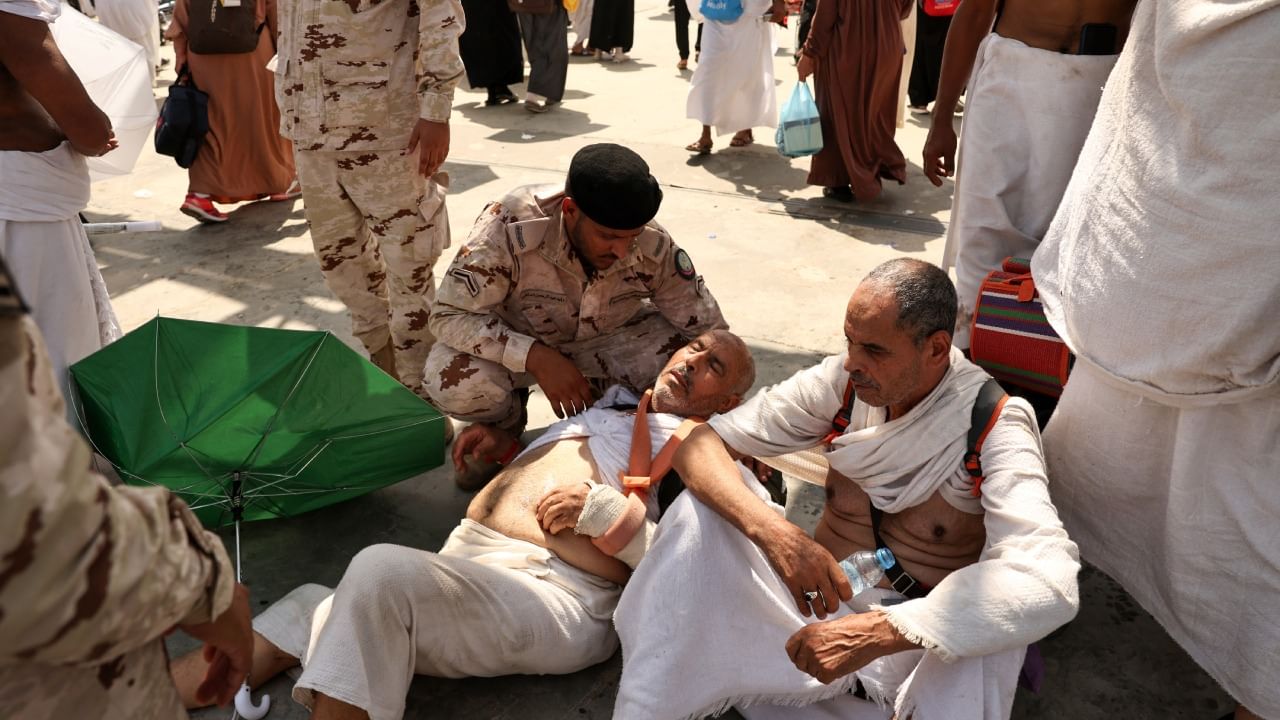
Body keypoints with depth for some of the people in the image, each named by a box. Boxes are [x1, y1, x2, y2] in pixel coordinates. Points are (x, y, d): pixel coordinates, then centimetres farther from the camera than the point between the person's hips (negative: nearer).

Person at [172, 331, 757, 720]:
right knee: (302, 616, -7)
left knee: (381, 570, -30)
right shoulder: (611, 405, 26)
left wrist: (605, 508, -14)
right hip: (463, 563, 7)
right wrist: (505, 439, 21)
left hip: (551, 595, -7)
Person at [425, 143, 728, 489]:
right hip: (517, 343, -1)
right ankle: (506, 420, 5)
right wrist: (536, 357, -40)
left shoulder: (654, 247, -26)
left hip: (604, 342, 2)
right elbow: (449, 315, -28)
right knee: (453, 383, -32)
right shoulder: (511, 227, -34)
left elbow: (711, 333, -16)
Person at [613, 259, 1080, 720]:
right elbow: (701, 444, -10)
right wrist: (772, 532, -31)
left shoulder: (995, 426, -16)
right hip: (816, 609, 3)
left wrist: (881, 632, -42)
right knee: (697, 513, -19)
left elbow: (1051, 579, -32)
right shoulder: (842, 382, -6)